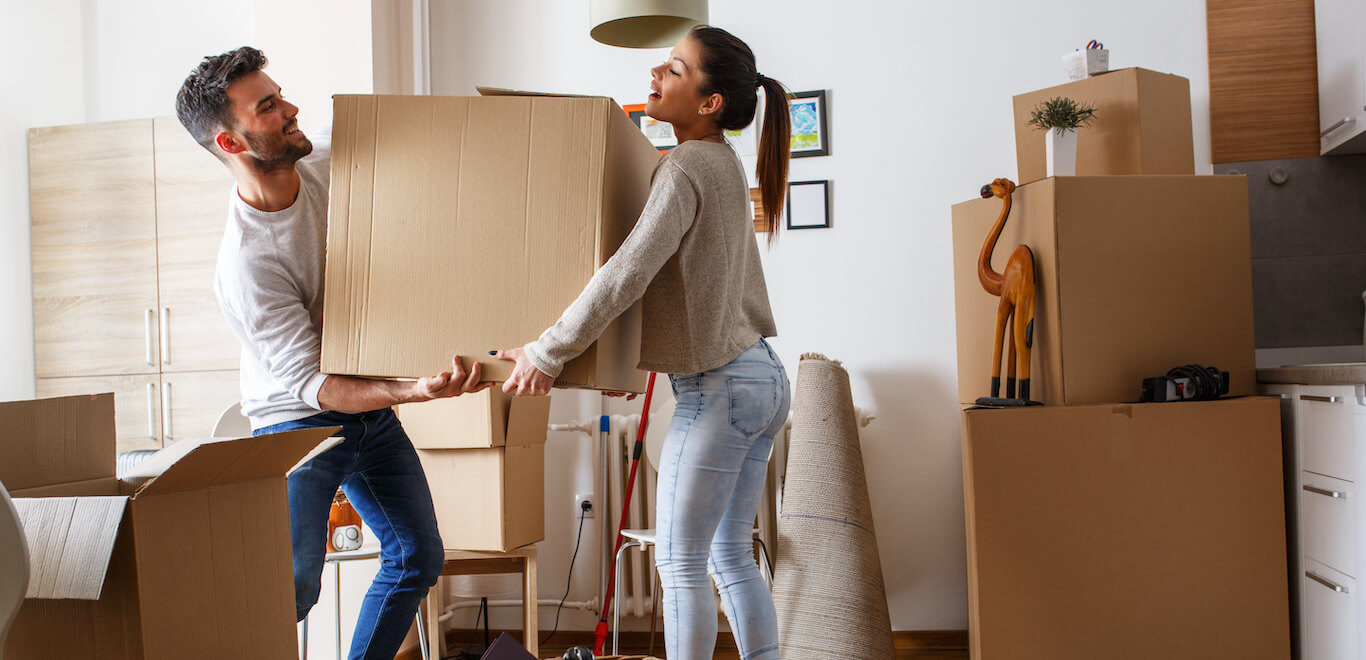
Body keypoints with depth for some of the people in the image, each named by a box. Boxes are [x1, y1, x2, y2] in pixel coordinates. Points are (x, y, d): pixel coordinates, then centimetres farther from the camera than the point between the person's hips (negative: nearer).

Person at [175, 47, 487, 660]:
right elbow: (311, 384, -28)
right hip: (297, 422, -7)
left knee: (418, 557, 12)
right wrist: (416, 389, -41)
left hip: (371, 407, 7)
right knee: (292, 586, -15)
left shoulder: (329, 158, -10)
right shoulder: (246, 265, -29)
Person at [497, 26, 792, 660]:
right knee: (731, 556, 16)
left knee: (680, 563, 2)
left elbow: (627, 273, -26)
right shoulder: (724, 162, 12)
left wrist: (546, 352, -20)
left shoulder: (686, 168, -17)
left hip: (718, 388, -9)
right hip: (762, 376, 9)